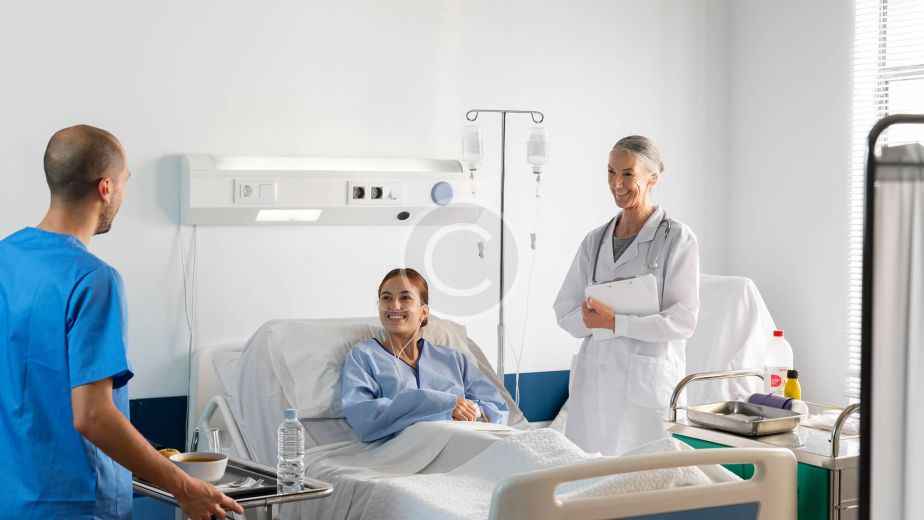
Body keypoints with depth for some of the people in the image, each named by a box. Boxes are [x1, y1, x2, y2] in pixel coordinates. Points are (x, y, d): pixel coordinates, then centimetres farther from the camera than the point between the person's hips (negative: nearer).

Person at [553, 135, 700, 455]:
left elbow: (684, 320, -9)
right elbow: (565, 310, 10)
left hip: (647, 381, -4)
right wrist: (592, 319, -11)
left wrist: (614, 322, -16)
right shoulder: (595, 240, 13)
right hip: (593, 379, 5)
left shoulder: (677, 239, -2)